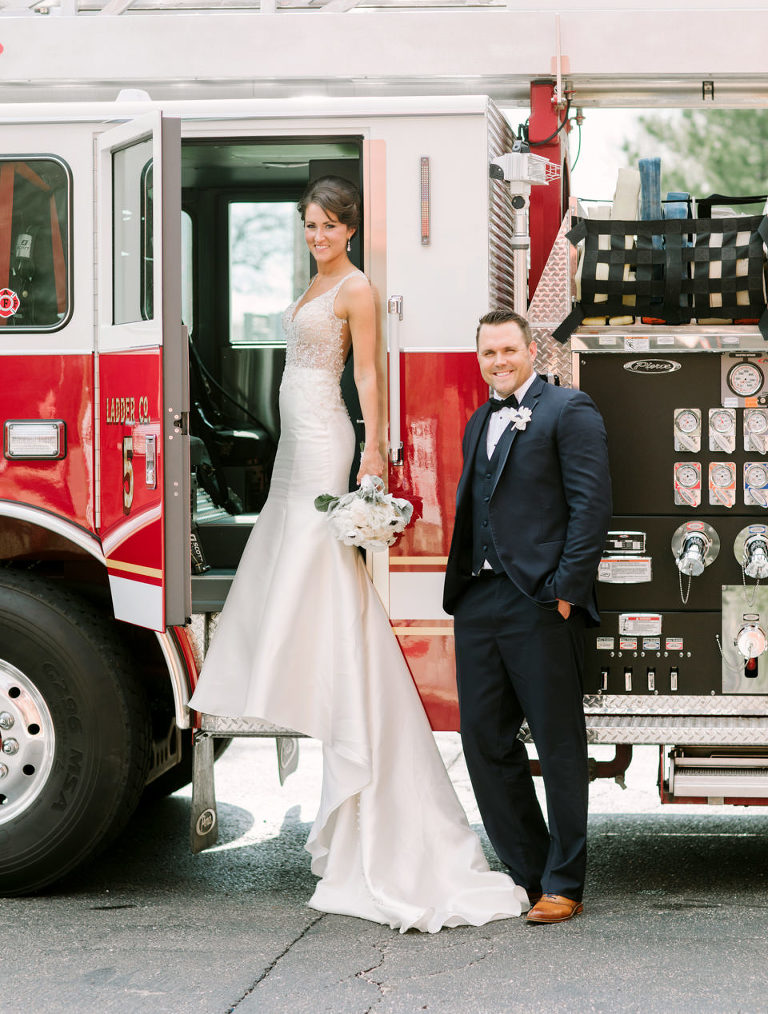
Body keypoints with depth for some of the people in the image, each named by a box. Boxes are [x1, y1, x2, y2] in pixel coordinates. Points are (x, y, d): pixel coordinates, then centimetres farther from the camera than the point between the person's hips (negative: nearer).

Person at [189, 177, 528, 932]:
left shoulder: (357, 288, -9)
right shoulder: (316, 284, 17)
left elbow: (368, 374, -13)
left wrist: (374, 448, -20)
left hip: (322, 438, -10)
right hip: (297, 437, 10)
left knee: (312, 565, -9)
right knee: (285, 556, 11)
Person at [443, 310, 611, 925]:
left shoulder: (569, 411, -2)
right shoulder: (479, 424, 21)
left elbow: (591, 504, -9)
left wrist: (566, 590, -15)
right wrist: (461, 587, 13)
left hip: (540, 603, -8)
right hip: (478, 604, 8)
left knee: (559, 747, 0)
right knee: (485, 741, 8)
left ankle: (563, 887, 7)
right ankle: (526, 873, 19)